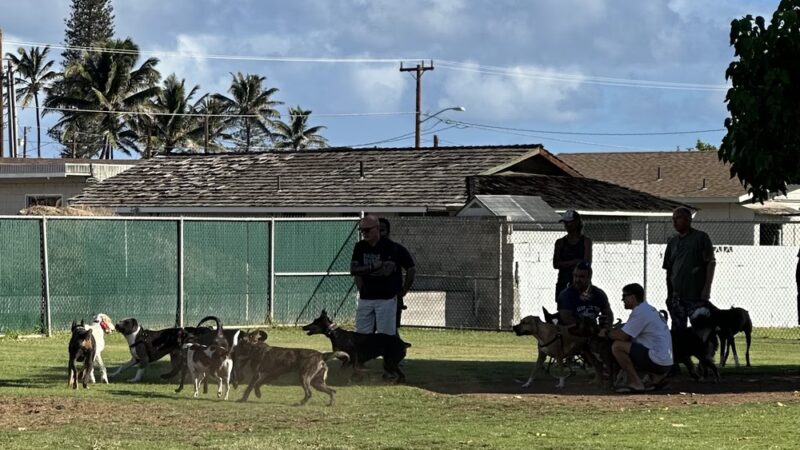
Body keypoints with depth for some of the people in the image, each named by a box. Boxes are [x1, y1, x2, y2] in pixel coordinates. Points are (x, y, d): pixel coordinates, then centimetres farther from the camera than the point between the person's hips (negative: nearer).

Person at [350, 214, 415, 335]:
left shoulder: (393, 248, -9)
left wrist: (403, 291, -5)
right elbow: (353, 270, -2)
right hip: (365, 298, 5)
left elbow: (411, 268, -7)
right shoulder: (360, 247, 6)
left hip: (387, 299, -5)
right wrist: (372, 267, -15)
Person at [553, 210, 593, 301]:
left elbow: (587, 263, -7)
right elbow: (556, 264, 0)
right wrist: (574, 262, -8)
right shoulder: (560, 243, 10)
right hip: (563, 283, 2)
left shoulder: (586, 241, 4)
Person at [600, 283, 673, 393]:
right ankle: (657, 376, 15)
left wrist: (607, 333, 4)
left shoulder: (640, 311, -12)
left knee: (617, 346, -12)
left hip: (657, 361, -10)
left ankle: (636, 383, -10)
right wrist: (611, 331, 13)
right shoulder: (649, 309, 19)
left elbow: (623, 336, -14)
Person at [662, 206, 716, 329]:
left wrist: (707, 288, -12)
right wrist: (669, 294, 14)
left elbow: (711, 263, -5)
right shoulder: (673, 242, 15)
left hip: (696, 295, -6)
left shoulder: (701, 238, -2)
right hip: (677, 295, 6)